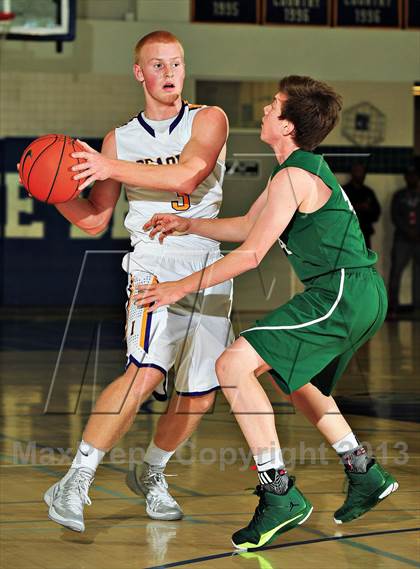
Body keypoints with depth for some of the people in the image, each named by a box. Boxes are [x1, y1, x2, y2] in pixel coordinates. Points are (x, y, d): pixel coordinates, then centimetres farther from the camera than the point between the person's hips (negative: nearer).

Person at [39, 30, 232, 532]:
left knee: (198, 396, 7)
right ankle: (74, 484, -23)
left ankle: (150, 474, 34)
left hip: (209, 269, 2)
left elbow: (186, 175, -17)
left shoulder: (209, 120, 3)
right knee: (146, 372, -26)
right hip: (154, 263, -2)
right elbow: (93, 219, 10)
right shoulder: (120, 139, 9)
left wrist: (113, 168, -21)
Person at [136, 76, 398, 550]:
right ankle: (364, 473, 35)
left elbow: (251, 254, -15)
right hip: (361, 297, 11)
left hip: (341, 296, -11)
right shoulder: (303, 168, 17)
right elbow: (246, 227, 28)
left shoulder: (294, 177, -14)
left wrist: (181, 287, -9)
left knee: (233, 366, -16)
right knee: (295, 380, 31)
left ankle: (279, 493, -17)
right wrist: (188, 224, 20)